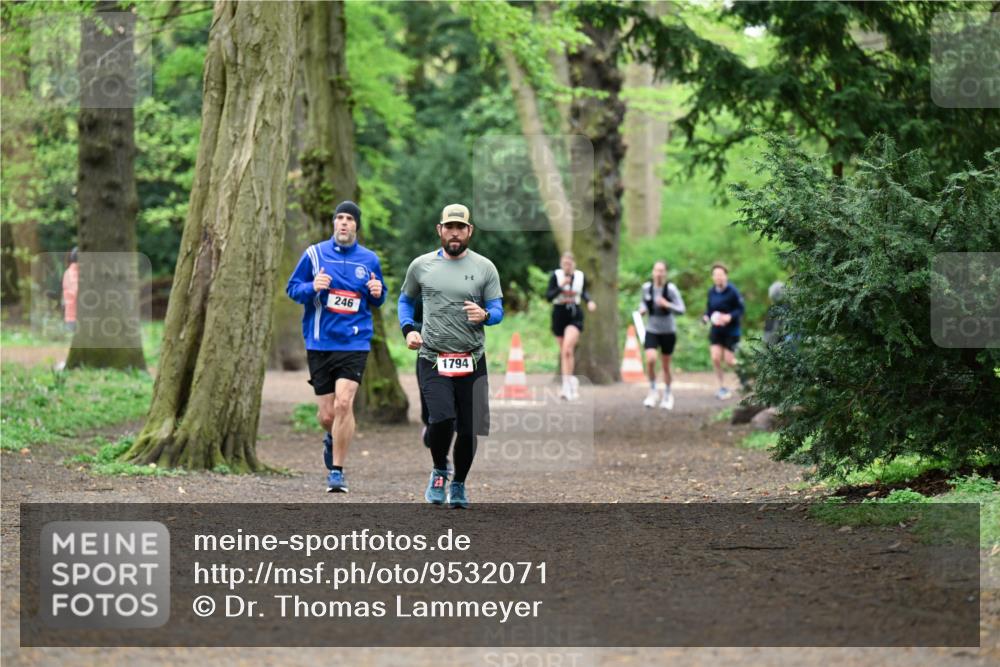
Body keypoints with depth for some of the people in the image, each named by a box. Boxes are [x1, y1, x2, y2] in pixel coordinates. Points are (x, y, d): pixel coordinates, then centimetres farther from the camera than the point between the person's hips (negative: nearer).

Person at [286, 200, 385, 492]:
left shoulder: (369, 260, 7)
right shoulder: (314, 254, 3)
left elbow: (377, 301, 19)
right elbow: (292, 288, 6)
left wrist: (377, 293, -5)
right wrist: (312, 287, -14)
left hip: (354, 344, -1)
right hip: (320, 344, 1)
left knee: (343, 403, -17)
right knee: (326, 414, 3)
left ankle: (337, 471, -6)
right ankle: (332, 438, 41)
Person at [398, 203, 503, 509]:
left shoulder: (484, 268, 5)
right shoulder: (421, 265, 7)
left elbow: (498, 311, 5)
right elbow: (406, 300, 22)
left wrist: (485, 315, -19)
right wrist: (408, 329, 5)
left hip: (472, 362, 1)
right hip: (432, 358, -1)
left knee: (468, 430, 1)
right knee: (442, 419, -20)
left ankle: (459, 484, 26)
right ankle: (439, 470, 9)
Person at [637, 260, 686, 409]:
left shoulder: (671, 289, -14)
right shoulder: (646, 287, -4)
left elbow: (681, 310, -16)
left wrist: (667, 305, -32)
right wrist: (642, 308, -6)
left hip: (668, 331, -1)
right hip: (652, 330, 2)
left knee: (666, 365, 8)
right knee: (650, 359, -20)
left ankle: (668, 395, 29)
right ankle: (653, 390, -1)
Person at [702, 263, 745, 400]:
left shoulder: (732, 292, -15)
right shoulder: (711, 292, 1)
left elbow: (740, 309, -10)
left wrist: (730, 317, -25)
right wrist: (706, 316, -7)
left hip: (731, 331, -4)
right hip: (716, 330, 4)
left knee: (729, 360, -2)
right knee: (715, 358, -7)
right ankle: (722, 387, 7)